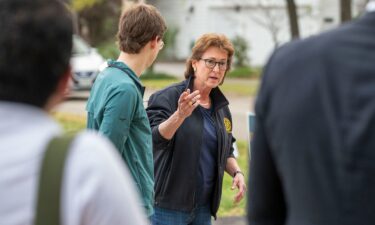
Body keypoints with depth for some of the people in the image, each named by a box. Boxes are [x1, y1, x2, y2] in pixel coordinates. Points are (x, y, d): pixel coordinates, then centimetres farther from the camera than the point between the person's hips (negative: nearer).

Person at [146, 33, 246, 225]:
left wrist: (236, 172, 4)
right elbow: (155, 138, -23)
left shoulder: (221, 108, 13)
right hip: (167, 208, -7)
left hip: (203, 208, 7)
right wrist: (180, 116, -40)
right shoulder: (167, 97, -9)